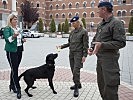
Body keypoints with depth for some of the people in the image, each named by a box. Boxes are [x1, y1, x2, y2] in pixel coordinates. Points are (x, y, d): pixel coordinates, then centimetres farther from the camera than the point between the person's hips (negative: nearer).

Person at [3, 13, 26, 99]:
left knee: (15, 69, 14)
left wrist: (22, 40, 3)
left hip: (19, 50, 7)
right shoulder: (7, 29, -8)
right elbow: (7, 39, -23)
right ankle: (18, 89, -7)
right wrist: (13, 36, -42)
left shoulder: (18, 28, 15)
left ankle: (12, 85, 28)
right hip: (12, 51, -7)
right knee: (14, 70, -8)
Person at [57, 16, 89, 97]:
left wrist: (84, 55, -15)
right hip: (71, 53, 7)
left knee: (76, 71, -12)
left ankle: (76, 88, -2)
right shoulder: (72, 32, 12)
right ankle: (78, 84, 28)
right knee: (73, 70, 11)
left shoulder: (84, 31, -7)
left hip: (78, 53, -7)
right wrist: (62, 46, 4)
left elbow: (85, 45, -9)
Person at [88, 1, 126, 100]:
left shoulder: (116, 23, -11)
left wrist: (102, 45, -24)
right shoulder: (101, 24, 14)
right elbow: (95, 38, 23)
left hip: (109, 59, -9)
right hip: (99, 58, 9)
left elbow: (121, 42, -18)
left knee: (110, 86, -5)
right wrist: (91, 47, 2)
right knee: (101, 83, 18)